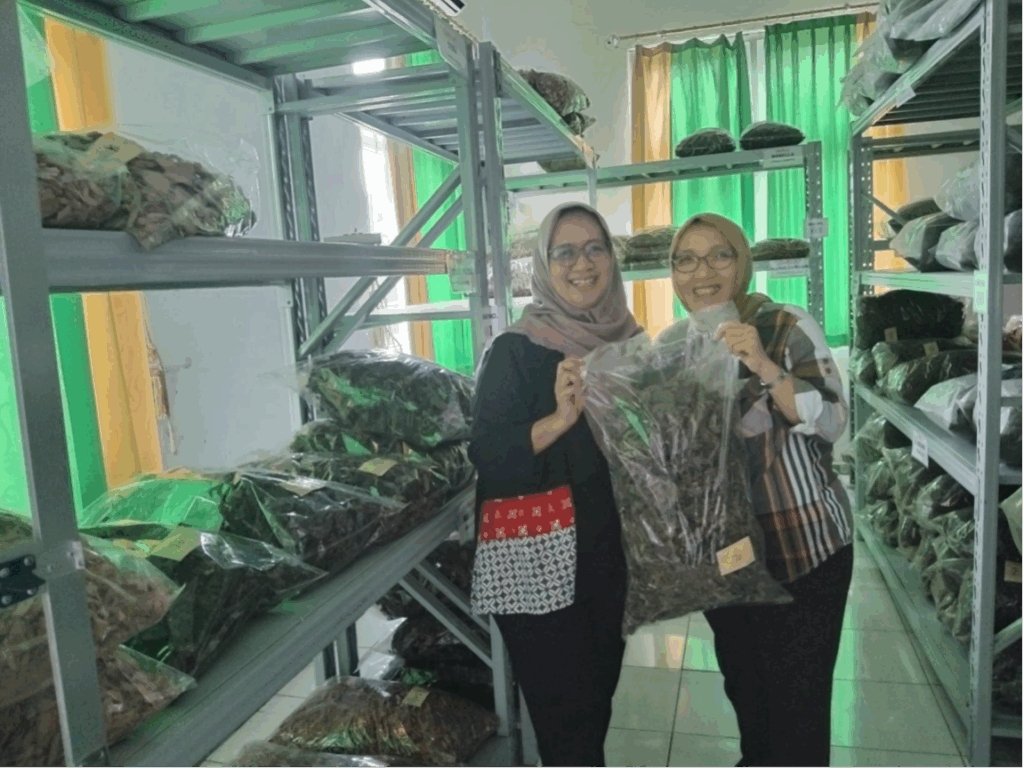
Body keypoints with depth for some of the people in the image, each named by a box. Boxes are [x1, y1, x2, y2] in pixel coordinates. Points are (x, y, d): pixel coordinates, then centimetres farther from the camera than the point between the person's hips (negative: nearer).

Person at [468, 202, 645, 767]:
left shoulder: (629, 339, 6)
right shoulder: (516, 349, -11)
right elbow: (487, 458, -19)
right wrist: (560, 418, -32)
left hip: (613, 552, 6)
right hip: (538, 562, -6)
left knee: (599, 704, 19)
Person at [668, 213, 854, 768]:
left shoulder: (789, 328, -11)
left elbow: (831, 424, -19)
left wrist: (766, 367, -32)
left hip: (800, 550, -5)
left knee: (797, 706, 5)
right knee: (742, 686, 23)